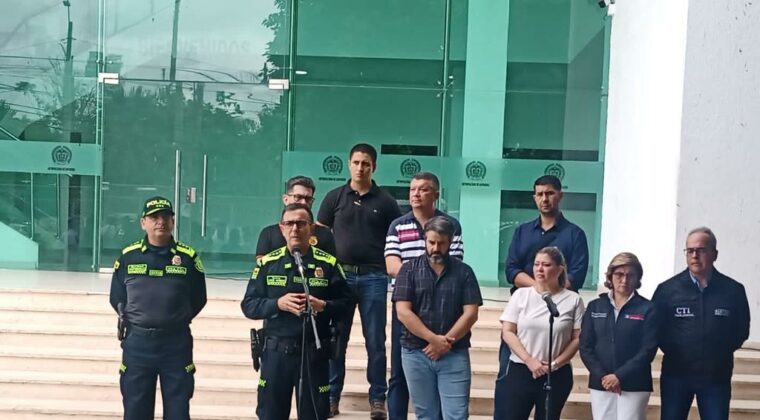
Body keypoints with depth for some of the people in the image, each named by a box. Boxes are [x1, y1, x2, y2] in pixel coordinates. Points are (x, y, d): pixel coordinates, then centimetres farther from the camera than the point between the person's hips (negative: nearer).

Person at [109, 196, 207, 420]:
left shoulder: (188, 257, -2)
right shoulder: (128, 256, 1)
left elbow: (198, 299, 7)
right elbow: (116, 298, 11)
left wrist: (177, 320, 6)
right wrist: (133, 320, 9)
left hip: (176, 343, -1)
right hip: (137, 343, 1)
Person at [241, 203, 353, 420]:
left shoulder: (328, 263, 2)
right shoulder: (267, 263, 4)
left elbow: (346, 302, 2)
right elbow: (248, 305, 2)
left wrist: (323, 306, -17)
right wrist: (278, 304, -15)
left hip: (314, 352, -1)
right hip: (275, 352, 1)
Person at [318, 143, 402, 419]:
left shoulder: (385, 202, 5)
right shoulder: (335, 197, 6)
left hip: (374, 277, -1)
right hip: (340, 274, 1)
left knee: (375, 341, 3)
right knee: (335, 339, 6)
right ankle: (331, 396, 14)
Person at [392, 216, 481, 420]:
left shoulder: (463, 271, 5)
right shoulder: (409, 269, 3)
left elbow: (470, 313, -2)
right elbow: (403, 312, -6)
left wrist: (445, 343, -12)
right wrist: (434, 339, -13)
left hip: (454, 354, 0)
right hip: (416, 353, 1)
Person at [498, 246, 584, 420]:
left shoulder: (573, 300, 0)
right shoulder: (521, 295, 2)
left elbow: (577, 338, 0)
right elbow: (507, 331, -1)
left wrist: (555, 363, -9)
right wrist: (529, 360, -11)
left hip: (557, 375, 0)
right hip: (520, 371, 0)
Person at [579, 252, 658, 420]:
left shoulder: (647, 309, 0)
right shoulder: (595, 307, 8)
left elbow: (648, 350, -7)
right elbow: (585, 346, 4)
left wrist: (620, 376, -15)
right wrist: (601, 375, -10)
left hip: (634, 386, -3)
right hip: (601, 384, 3)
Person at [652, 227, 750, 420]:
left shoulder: (733, 290, -1)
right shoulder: (668, 289, -2)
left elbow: (741, 330, 8)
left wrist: (721, 351, -1)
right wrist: (673, 351, -5)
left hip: (716, 376, 0)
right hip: (676, 375, 0)